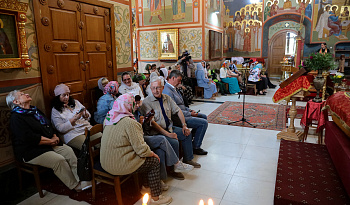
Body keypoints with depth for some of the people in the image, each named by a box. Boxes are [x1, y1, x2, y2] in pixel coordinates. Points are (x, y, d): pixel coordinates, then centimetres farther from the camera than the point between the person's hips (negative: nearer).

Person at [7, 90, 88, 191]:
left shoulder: (35, 110, 17)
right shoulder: (16, 118, -11)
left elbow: (49, 125, 20)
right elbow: (30, 138, -22)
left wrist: (55, 137, 0)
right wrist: (50, 141, -17)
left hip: (49, 144, 8)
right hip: (30, 151, -8)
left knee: (69, 151, -13)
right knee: (59, 160, -25)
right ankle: (74, 185, -10)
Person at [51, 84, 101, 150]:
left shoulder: (75, 102, 17)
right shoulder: (55, 110, 4)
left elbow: (89, 116, 18)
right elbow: (60, 128, -7)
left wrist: (86, 115, -6)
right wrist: (74, 119, -16)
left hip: (87, 128, 5)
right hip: (72, 133, -5)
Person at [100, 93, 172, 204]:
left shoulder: (109, 118, 4)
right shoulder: (129, 123, -23)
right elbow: (141, 149, -21)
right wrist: (152, 154, -2)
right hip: (119, 166, -9)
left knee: (146, 157, 20)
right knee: (154, 161, 5)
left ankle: (146, 186, 34)